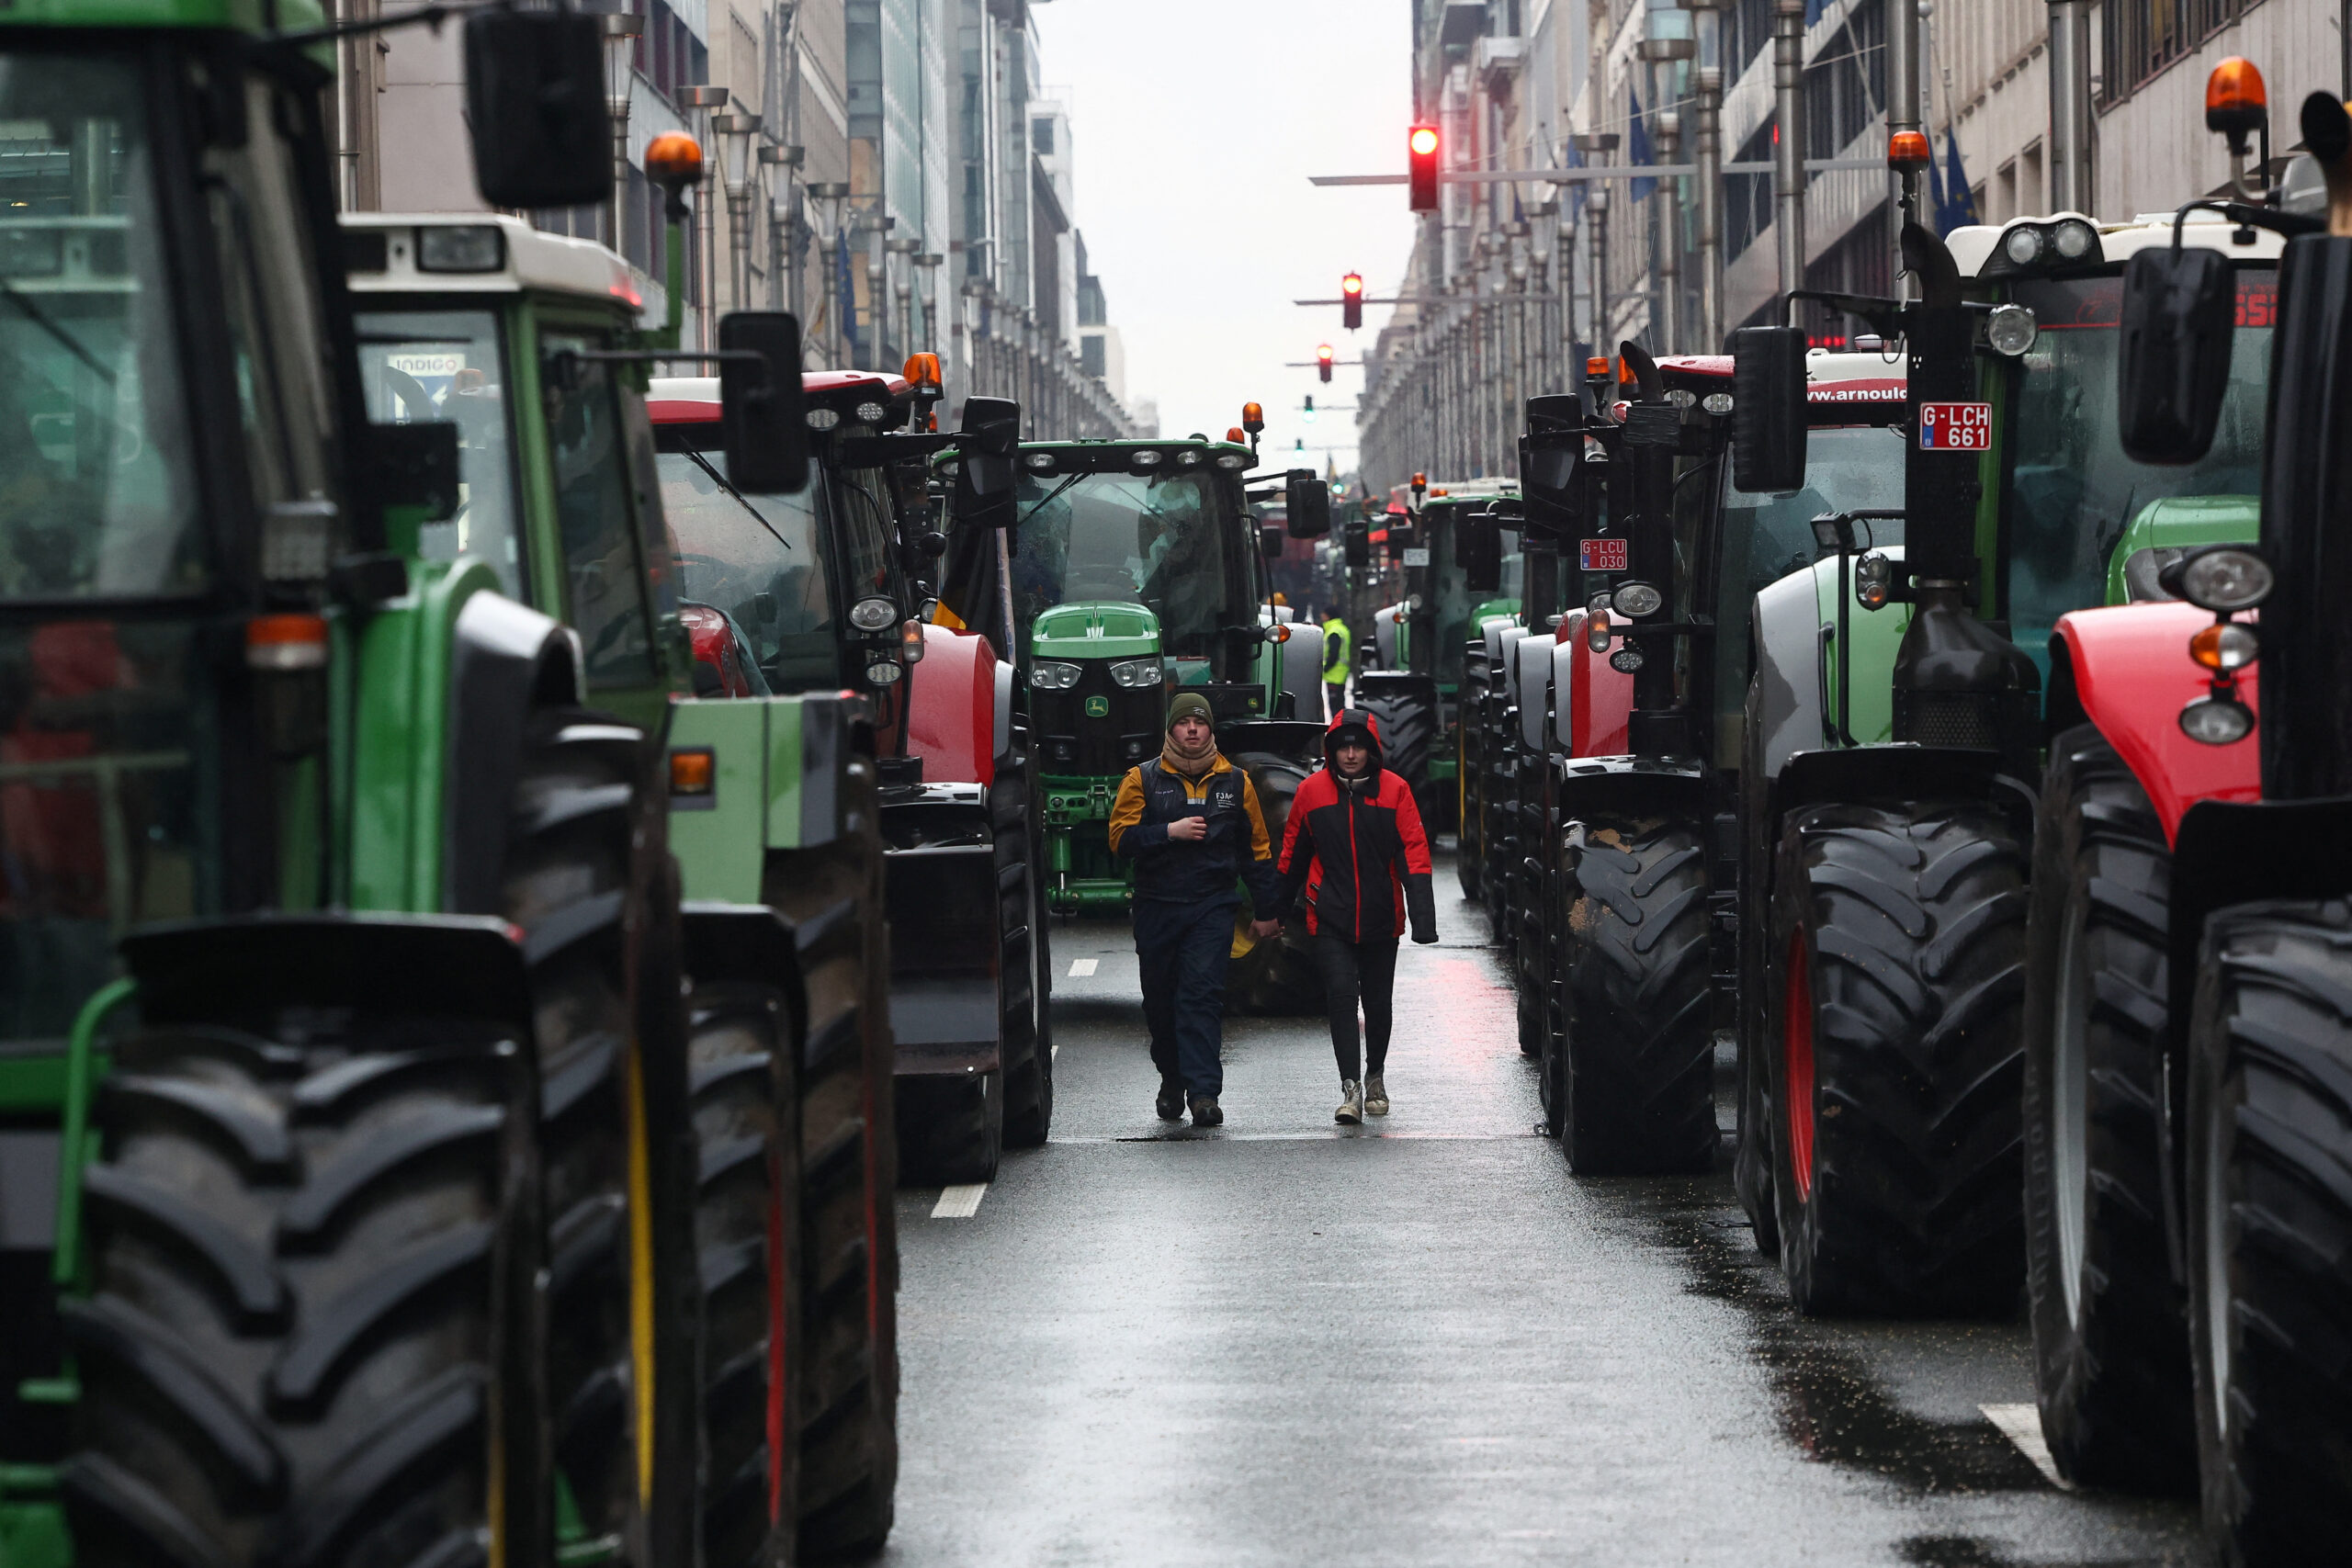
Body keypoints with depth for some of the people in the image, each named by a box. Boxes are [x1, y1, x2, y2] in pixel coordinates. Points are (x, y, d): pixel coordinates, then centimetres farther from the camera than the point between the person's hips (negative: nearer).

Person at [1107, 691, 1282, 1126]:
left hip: (1213, 909, -1)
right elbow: (1120, 837, -2)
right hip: (1156, 907, 1)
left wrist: (1265, 911, 12)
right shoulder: (1143, 779, 4)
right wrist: (1169, 832, -15)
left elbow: (1256, 849, 13)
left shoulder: (1234, 782, 8)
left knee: (1202, 995, -13)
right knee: (1160, 1000, 8)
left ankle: (1204, 1091, -19)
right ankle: (1172, 1079, 28)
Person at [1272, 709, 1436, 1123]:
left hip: (1381, 918, 1)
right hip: (1331, 919, -1)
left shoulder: (1394, 790, -3)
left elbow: (1414, 852, -5)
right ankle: (1351, 1088, -16)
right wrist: (1277, 909, 20)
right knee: (1342, 996, -14)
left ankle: (1375, 1077, 33)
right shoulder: (1312, 791, 0)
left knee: (1378, 1002, 12)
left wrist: (1422, 914, -14)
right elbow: (1293, 855, 12)